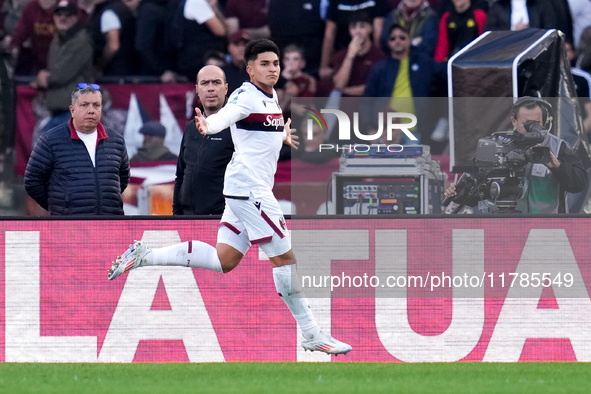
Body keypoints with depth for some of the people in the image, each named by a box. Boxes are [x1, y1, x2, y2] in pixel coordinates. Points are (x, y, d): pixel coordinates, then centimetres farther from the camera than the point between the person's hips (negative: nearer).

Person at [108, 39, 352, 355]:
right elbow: (224, 117, -33)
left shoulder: (272, 98, 16)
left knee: (223, 260, 9)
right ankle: (311, 335, 1)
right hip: (249, 188, -10)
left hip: (249, 191, 10)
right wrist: (207, 125, -54)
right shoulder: (246, 96, -13)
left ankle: (143, 256, 12)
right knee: (284, 257, -5)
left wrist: (281, 136, 46)